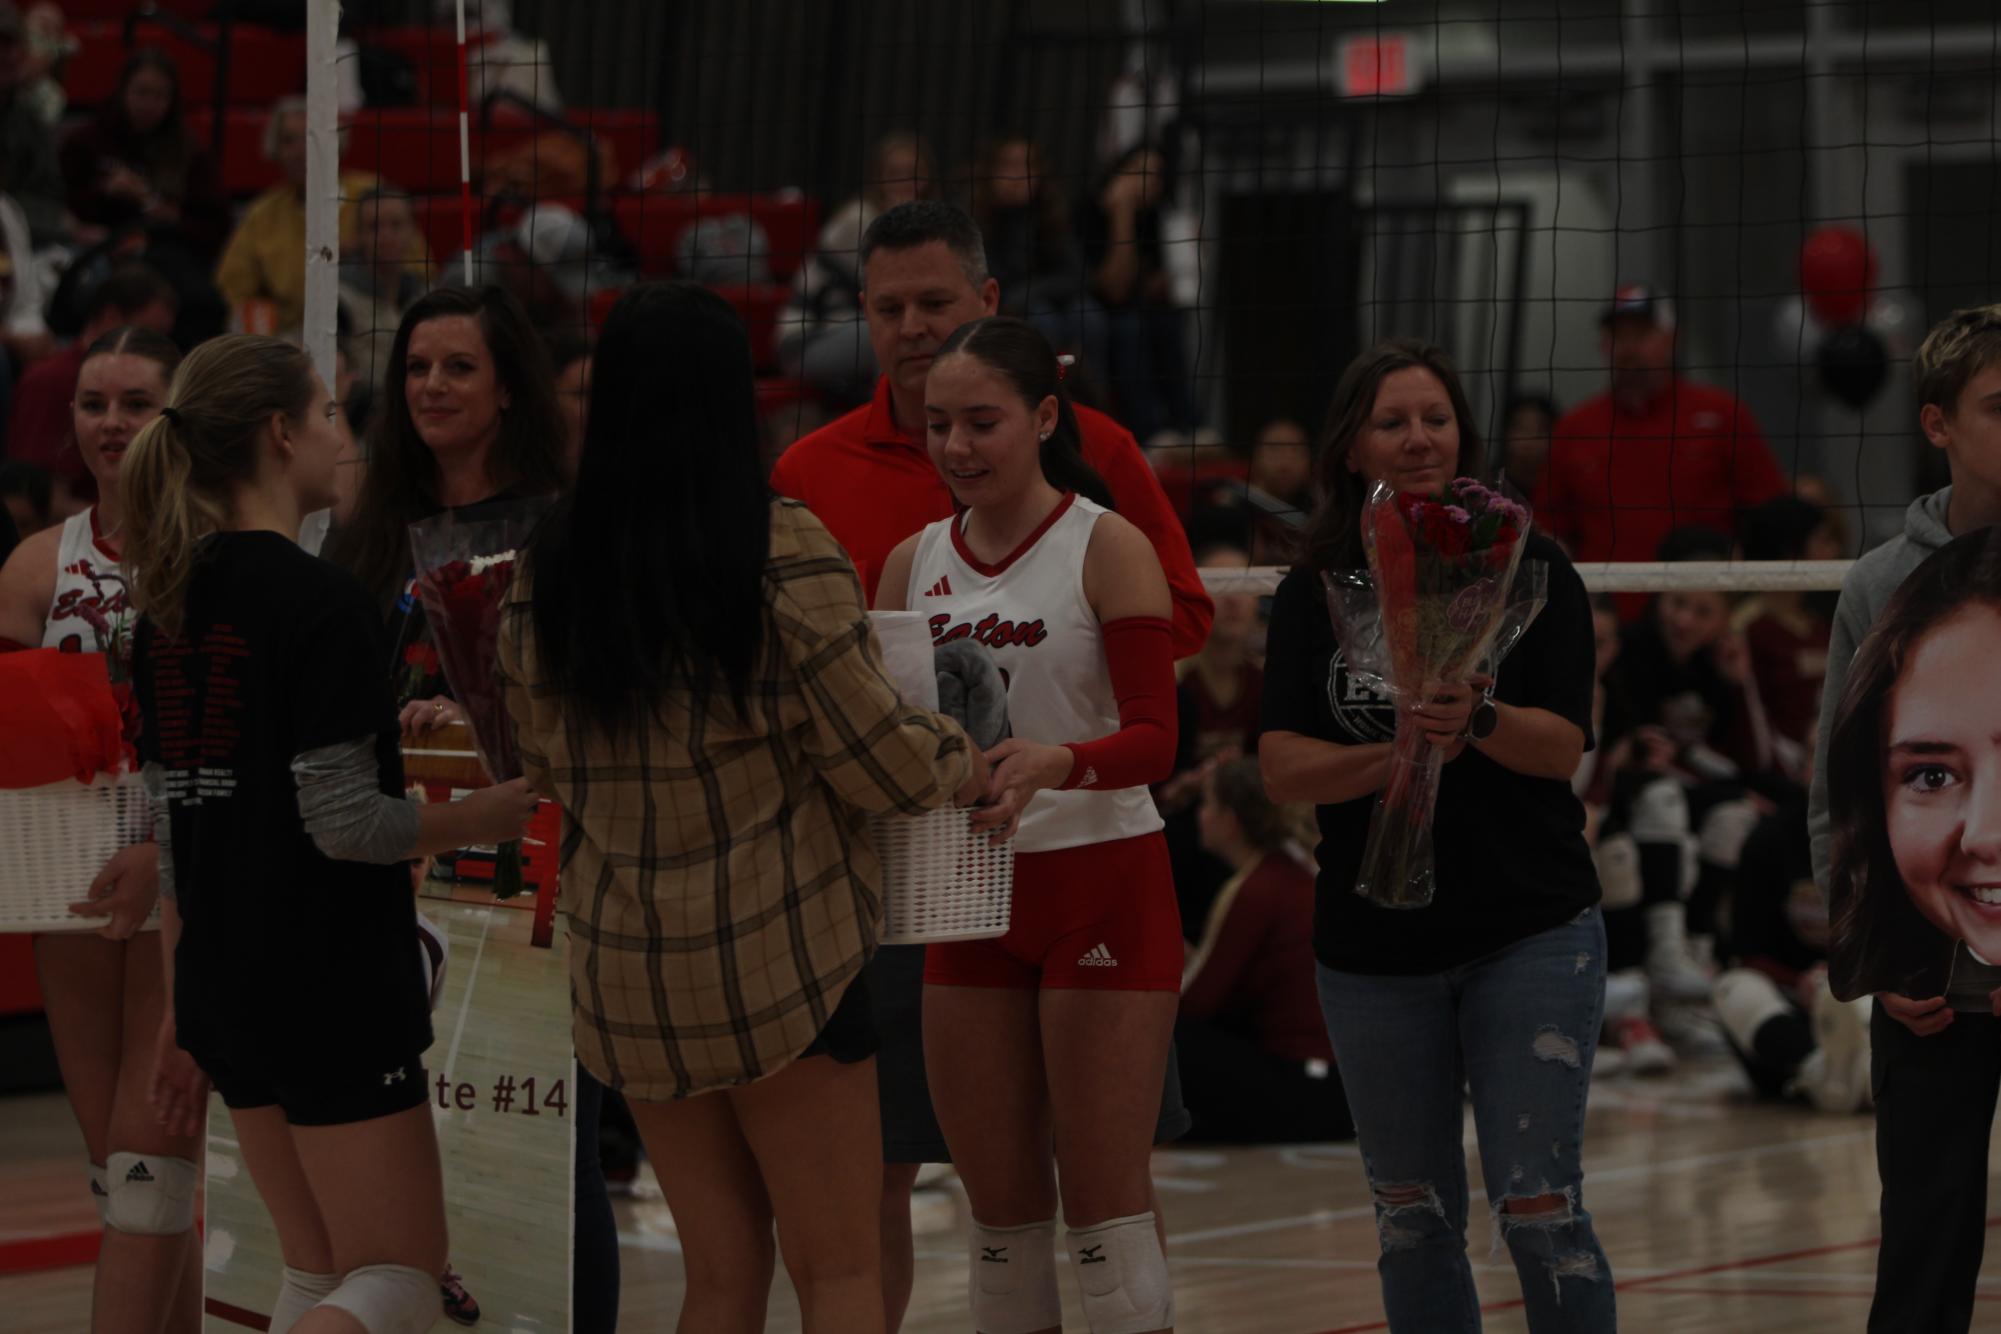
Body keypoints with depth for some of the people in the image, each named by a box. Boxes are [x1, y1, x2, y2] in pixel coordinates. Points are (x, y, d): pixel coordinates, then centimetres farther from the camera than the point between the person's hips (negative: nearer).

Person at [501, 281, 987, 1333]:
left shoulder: (545, 572, 0)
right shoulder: (783, 551, -13)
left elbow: (549, 769, 11)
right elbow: (878, 761, -10)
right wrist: (963, 763, 10)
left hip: (623, 961, 5)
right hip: (779, 948, -5)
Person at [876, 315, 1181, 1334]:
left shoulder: (1107, 548, -7)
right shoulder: (913, 564, 8)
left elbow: (1154, 739, -14)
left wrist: (1052, 763, -34)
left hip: (1102, 890, -5)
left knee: (1105, 1200, -6)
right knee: (999, 1205, 8)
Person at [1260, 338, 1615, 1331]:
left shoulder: (1530, 569, -1)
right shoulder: (1313, 594, 4)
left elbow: (1563, 747, -8)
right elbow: (1282, 767, -6)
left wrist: (1479, 718, -29)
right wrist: (1391, 756, -23)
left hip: (1530, 932, -3)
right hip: (1372, 943, 3)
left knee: (1538, 1209, -9)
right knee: (1413, 1219, 10)